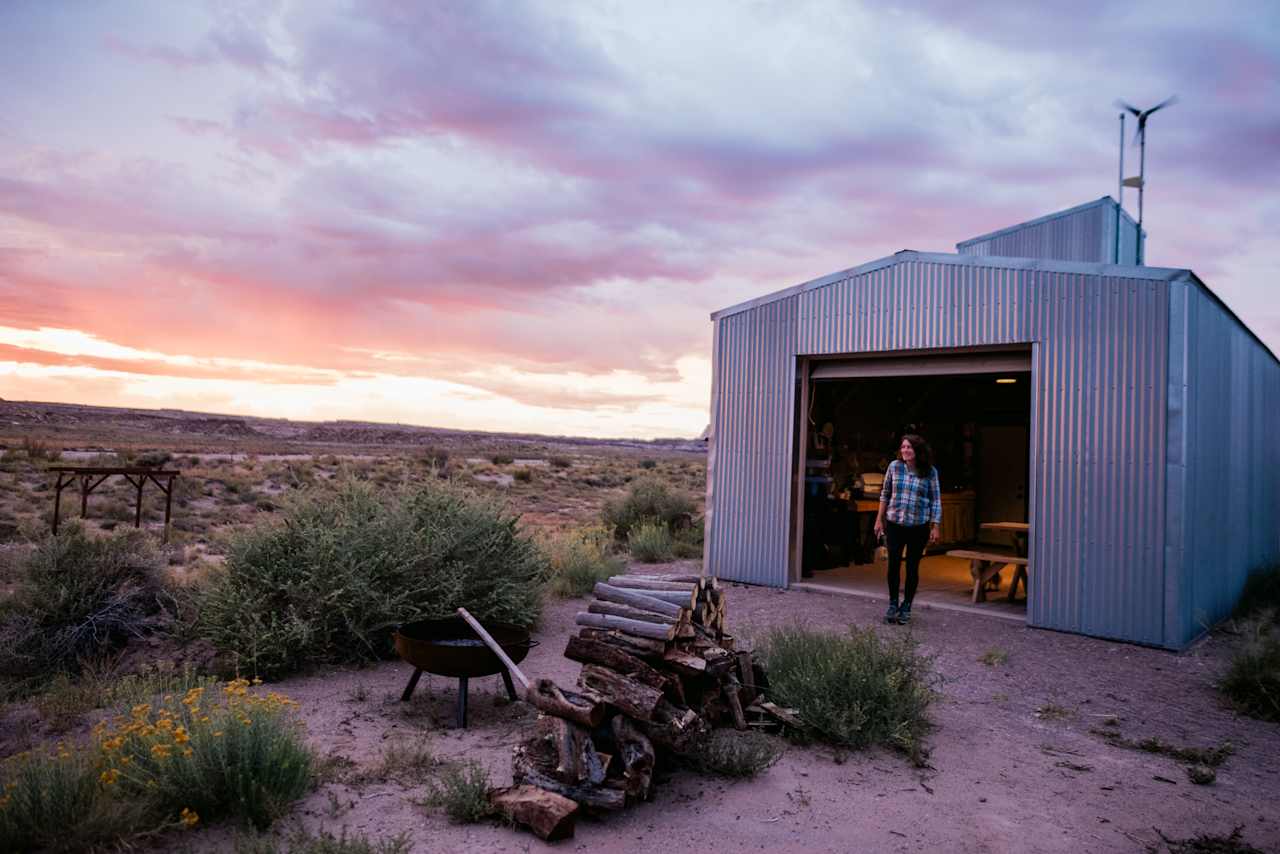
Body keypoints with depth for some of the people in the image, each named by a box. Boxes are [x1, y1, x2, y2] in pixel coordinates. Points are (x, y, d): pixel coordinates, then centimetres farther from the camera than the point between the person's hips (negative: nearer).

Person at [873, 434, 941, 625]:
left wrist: (935, 527, -3)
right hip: (894, 524, 1)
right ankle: (893, 604, 19)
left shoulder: (930, 472, -4)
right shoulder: (894, 466, -1)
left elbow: (936, 501, 1)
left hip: (918, 527, -1)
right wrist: (879, 520, 7)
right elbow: (885, 494, 7)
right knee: (893, 565, 2)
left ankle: (906, 607, 21)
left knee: (912, 568, 6)